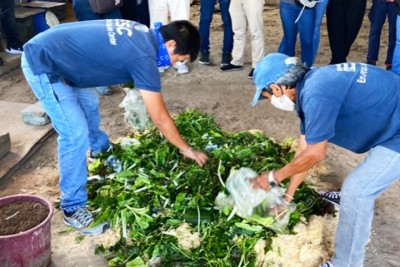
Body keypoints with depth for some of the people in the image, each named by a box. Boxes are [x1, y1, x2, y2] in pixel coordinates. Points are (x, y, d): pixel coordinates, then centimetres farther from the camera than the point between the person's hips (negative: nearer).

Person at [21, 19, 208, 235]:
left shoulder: (141, 34, 3)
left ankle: (100, 149, 56)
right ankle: (73, 208, 1)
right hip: (42, 64, -10)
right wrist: (187, 149, -5)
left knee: (89, 103, 28)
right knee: (76, 135, -13)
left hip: (51, 52, 10)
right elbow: (160, 119, -16)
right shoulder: (144, 57, -24)